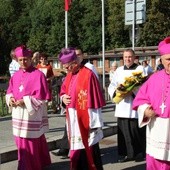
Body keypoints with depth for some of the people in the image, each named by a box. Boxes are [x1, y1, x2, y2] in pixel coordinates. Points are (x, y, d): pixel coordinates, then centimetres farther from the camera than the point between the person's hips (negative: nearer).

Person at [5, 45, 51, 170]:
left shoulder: (38, 75, -9)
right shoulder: (16, 75, 11)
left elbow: (42, 96, -13)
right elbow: (9, 91, 17)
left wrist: (25, 101, -19)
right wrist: (11, 99, -5)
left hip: (33, 115, -6)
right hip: (19, 115, 6)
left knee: (31, 143, 0)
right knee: (21, 143, 13)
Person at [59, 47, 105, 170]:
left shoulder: (88, 75, -16)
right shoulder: (70, 75, 9)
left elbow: (93, 100, -18)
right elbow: (63, 91, 22)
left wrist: (94, 123, -18)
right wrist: (63, 97, -2)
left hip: (85, 121, -7)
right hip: (73, 120, 8)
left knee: (89, 152, 3)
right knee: (77, 149, 16)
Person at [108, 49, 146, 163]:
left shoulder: (140, 69, 2)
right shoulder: (119, 70, 14)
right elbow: (111, 86, 10)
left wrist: (132, 91, -22)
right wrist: (116, 91, -11)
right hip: (122, 106, 4)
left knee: (136, 131, -2)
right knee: (123, 131, 5)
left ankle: (140, 154, 13)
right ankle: (126, 154, 16)